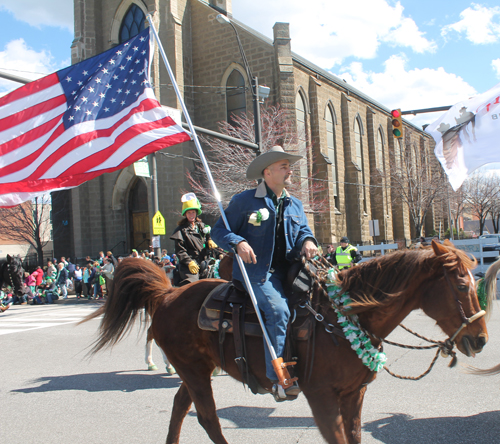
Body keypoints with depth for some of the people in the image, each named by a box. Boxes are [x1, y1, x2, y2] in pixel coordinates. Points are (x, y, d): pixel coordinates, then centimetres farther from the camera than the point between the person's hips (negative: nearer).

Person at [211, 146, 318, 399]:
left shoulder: (295, 205, 19)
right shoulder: (245, 201, 0)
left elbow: (303, 230, 21)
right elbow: (219, 231, 1)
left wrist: (307, 241, -4)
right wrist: (238, 243, -19)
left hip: (288, 271, 7)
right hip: (257, 271, -6)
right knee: (278, 310, -27)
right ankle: (279, 377, -21)